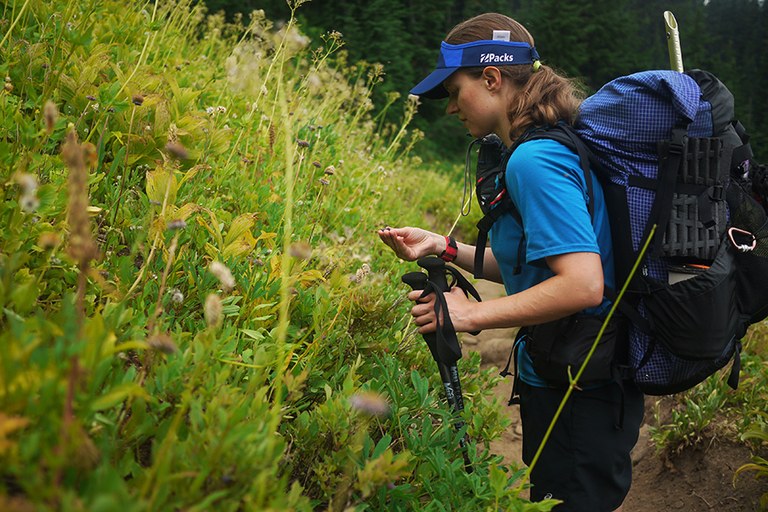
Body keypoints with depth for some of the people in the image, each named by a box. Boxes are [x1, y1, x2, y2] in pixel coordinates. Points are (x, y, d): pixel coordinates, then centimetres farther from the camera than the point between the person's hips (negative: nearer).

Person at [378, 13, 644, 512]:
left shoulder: (535, 161, -23)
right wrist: (443, 247, 5)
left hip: (578, 402, -10)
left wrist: (470, 313, -22)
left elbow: (582, 285, -30)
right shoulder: (558, 146, 8)